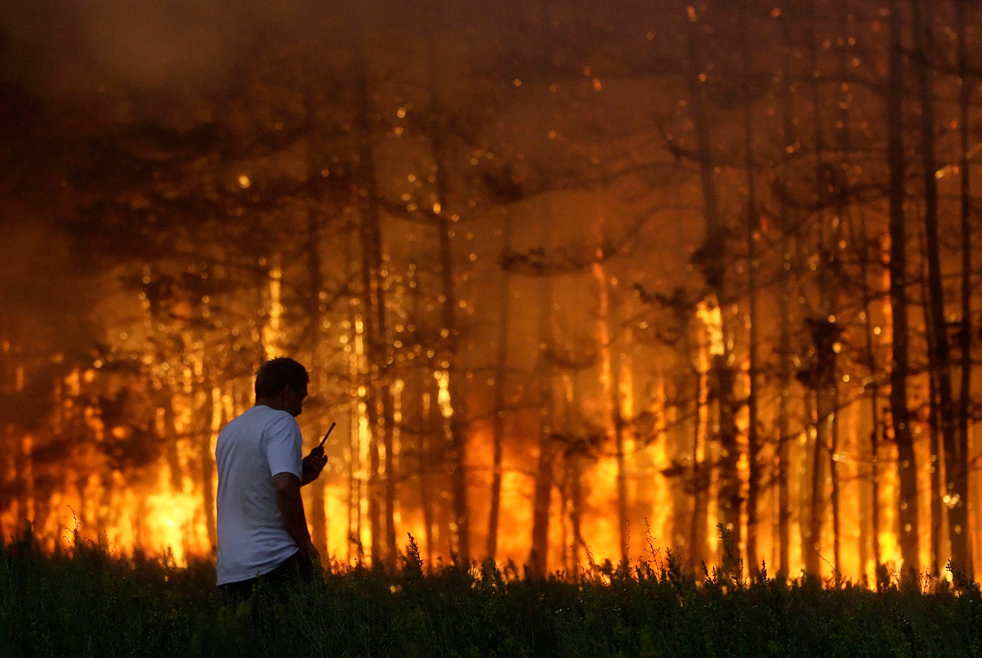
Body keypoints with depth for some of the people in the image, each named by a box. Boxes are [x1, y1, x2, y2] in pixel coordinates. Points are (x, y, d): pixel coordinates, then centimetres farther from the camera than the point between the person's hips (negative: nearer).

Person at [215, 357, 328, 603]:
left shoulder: (228, 432, 20)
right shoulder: (281, 422, -4)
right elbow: (284, 486, -19)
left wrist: (303, 473, 18)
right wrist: (304, 541, -9)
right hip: (277, 563, -7)